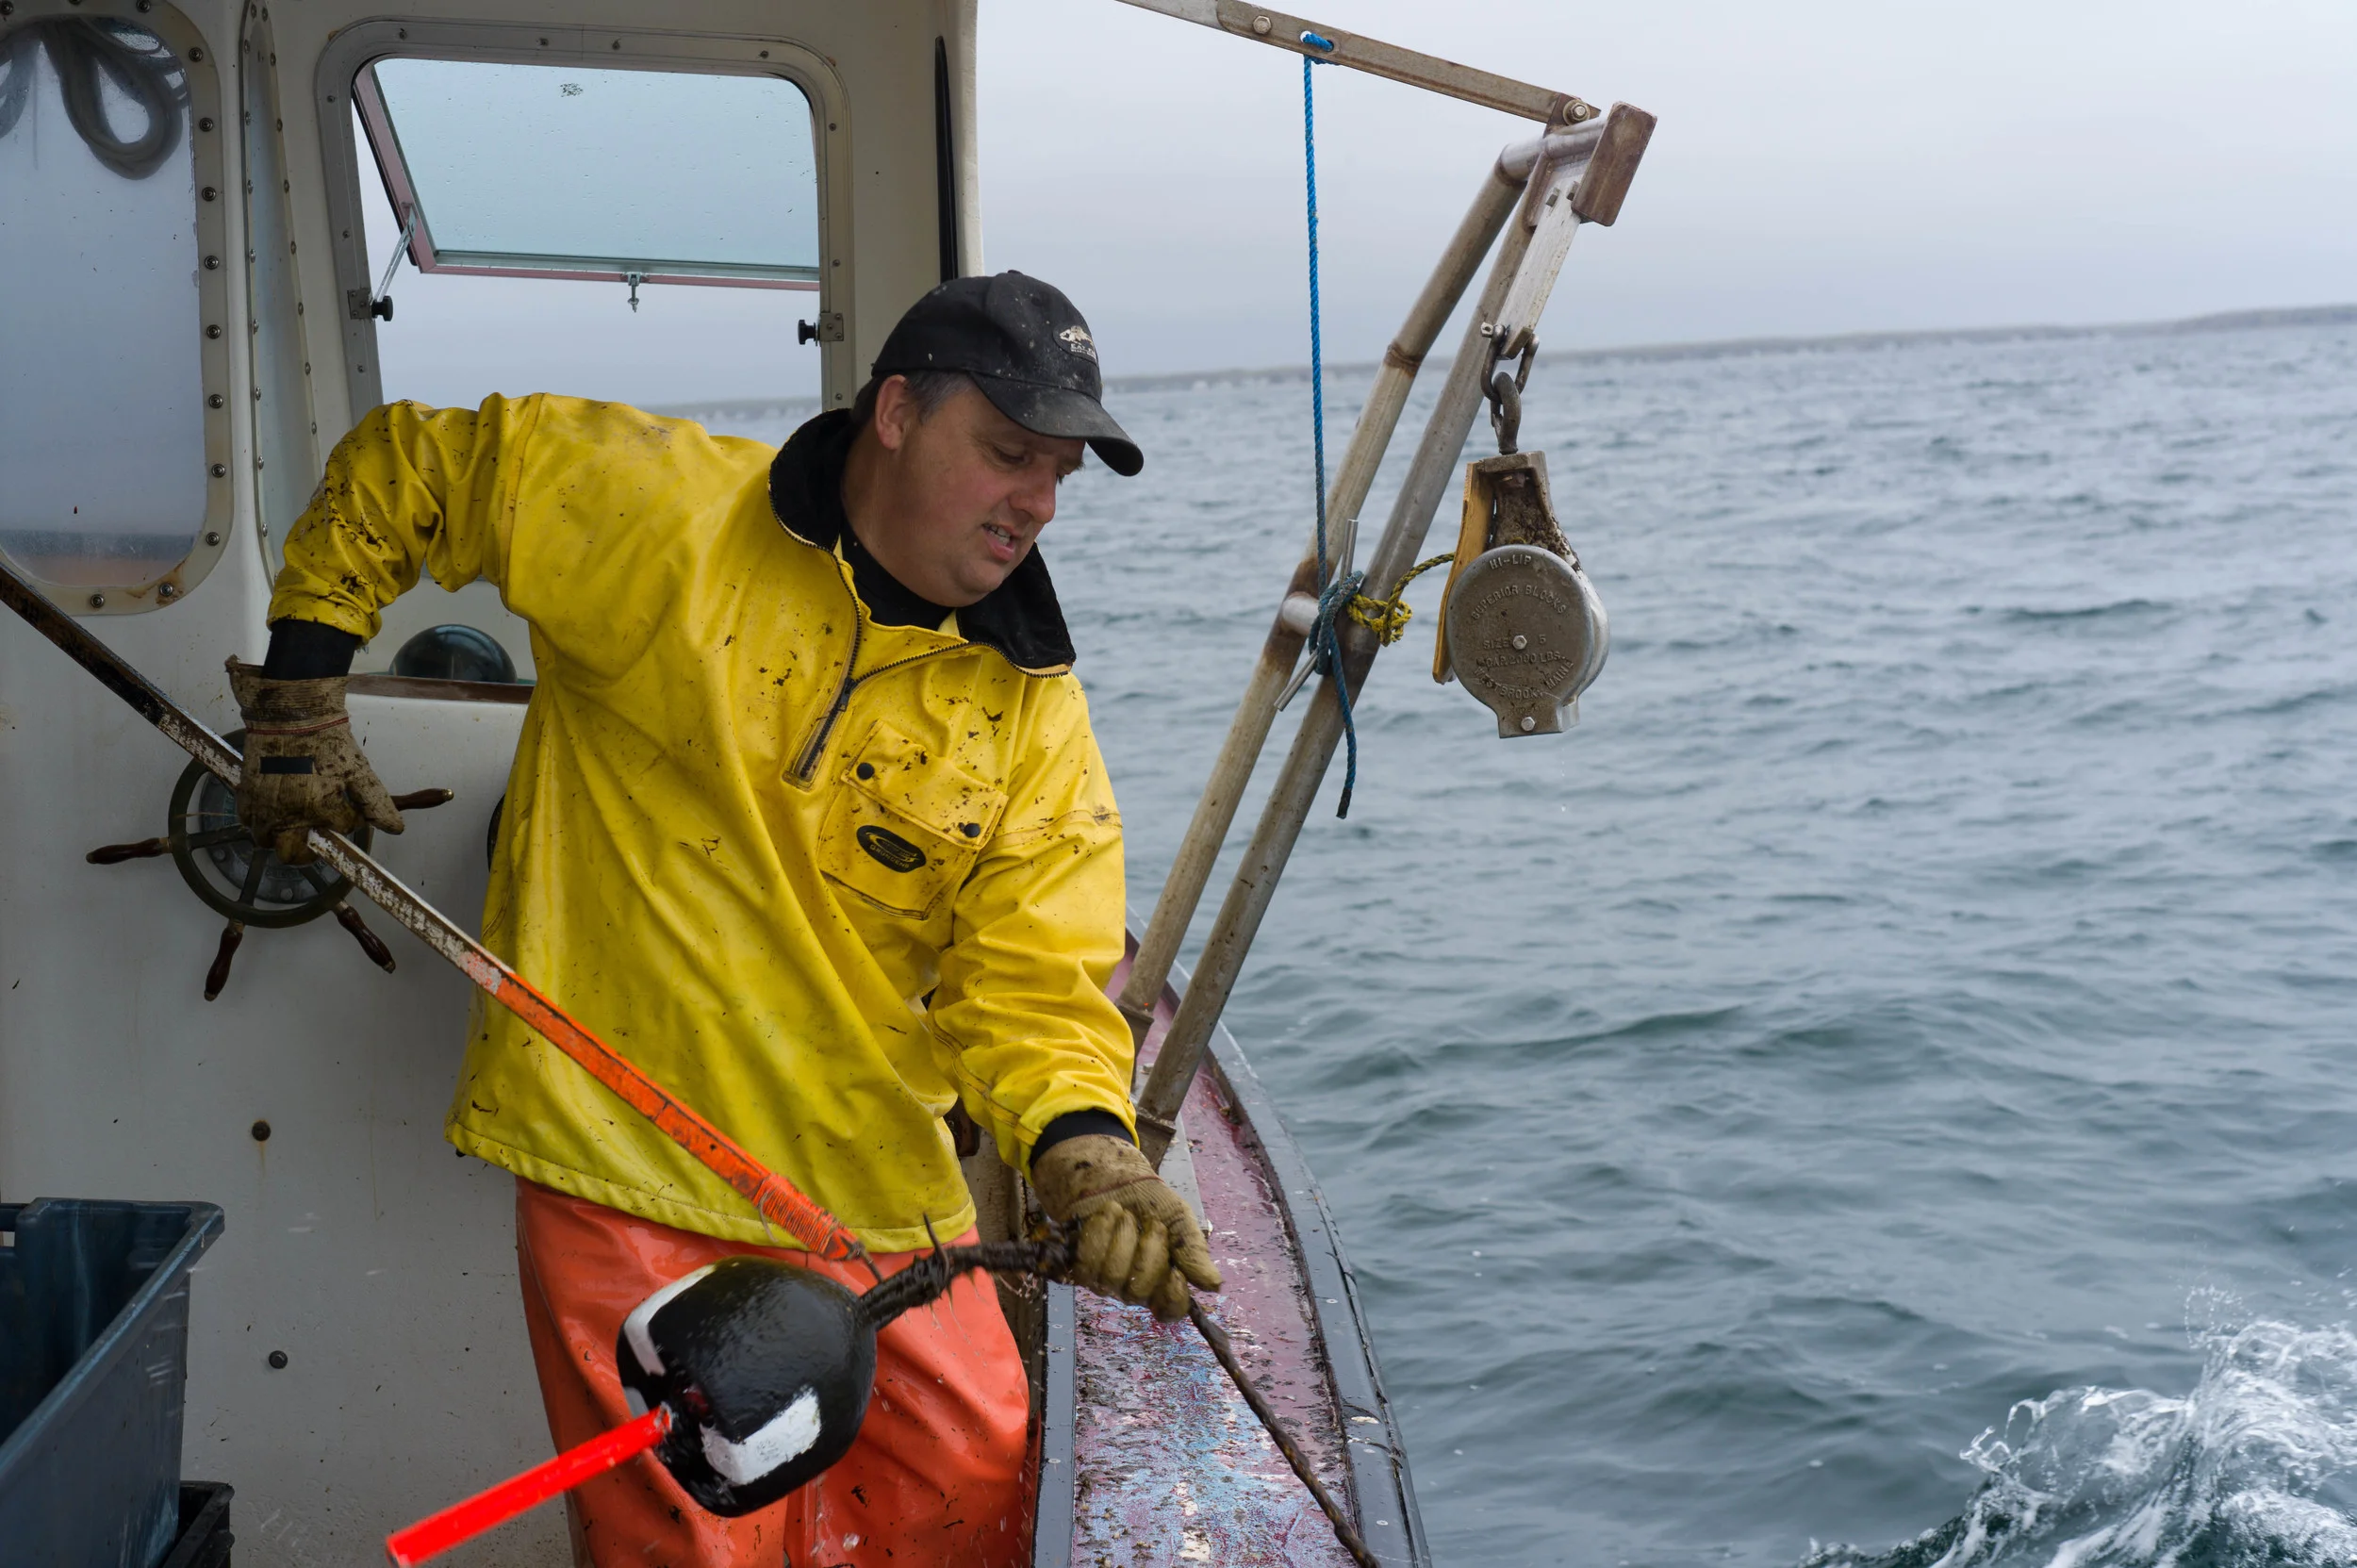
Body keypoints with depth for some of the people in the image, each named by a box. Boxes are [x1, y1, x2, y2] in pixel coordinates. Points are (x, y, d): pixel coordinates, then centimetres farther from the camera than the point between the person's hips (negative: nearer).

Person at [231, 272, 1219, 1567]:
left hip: (879, 1196, 4)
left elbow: (1030, 985, -5)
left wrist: (1085, 1149, -24)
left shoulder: (1034, 711, 0)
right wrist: (302, 704, 4)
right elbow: (395, 468, 5)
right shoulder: (658, 508, -8)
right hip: (625, 1168, -4)